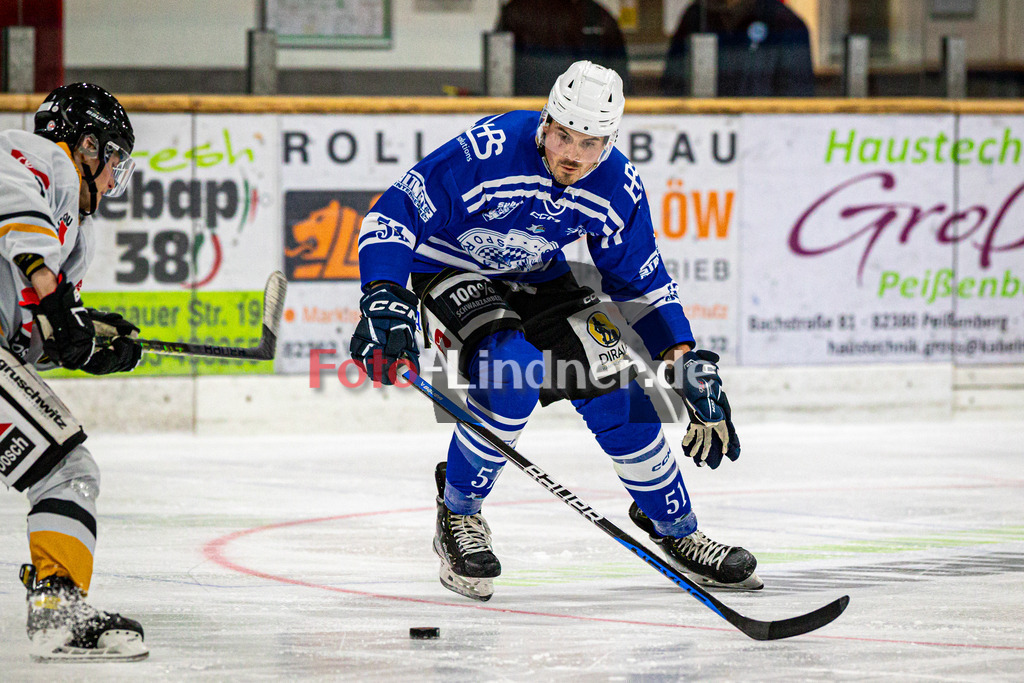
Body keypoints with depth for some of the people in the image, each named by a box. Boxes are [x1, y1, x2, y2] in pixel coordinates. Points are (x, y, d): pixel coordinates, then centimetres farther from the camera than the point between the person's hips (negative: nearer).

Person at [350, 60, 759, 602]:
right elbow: (395, 213, -29)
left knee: (616, 393, -9)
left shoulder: (617, 189, -15)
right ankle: (457, 517, -9)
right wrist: (384, 302, -41)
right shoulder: (488, 151, -32)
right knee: (514, 375, -31)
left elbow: (643, 282, 1)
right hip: (452, 272, -5)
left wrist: (685, 361, -7)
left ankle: (678, 534, 10)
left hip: (539, 280, 5)